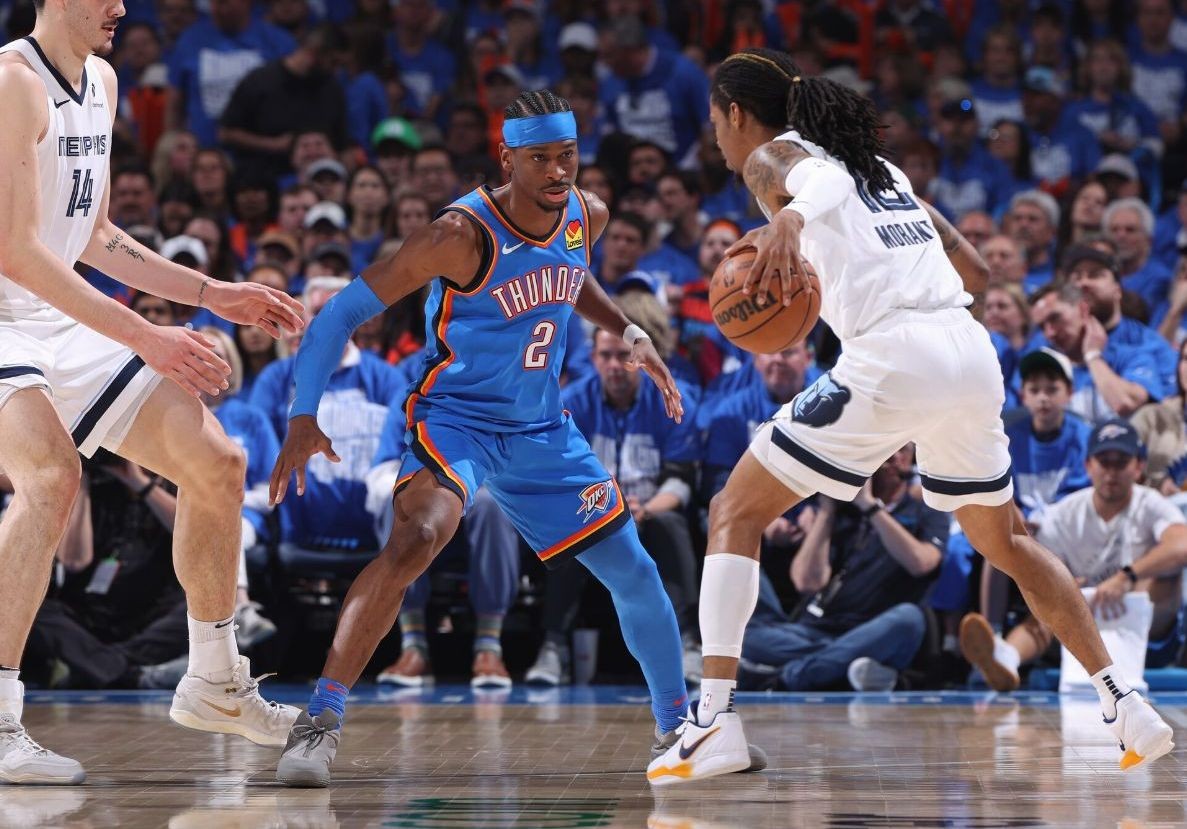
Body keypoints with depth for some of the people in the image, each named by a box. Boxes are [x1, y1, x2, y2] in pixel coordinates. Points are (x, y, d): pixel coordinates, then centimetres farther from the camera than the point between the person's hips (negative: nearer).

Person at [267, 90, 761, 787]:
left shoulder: (588, 217, -4)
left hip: (541, 426, 6)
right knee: (415, 541, -33)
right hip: (455, 416, -6)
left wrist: (630, 334, 12)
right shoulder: (464, 235, -24)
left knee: (634, 570, 9)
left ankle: (676, 724, 31)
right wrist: (305, 418, -29)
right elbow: (344, 313, -22)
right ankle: (321, 724, -31)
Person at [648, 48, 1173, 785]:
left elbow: (800, 183, -21)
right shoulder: (879, 165, 28)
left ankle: (715, 720, -8)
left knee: (736, 514, 4)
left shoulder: (772, 154, 8)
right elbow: (976, 273, 29)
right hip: (972, 354, 7)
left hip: (890, 359, -7)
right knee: (1005, 539, 27)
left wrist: (787, 223, -45)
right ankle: (1124, 702, 22)